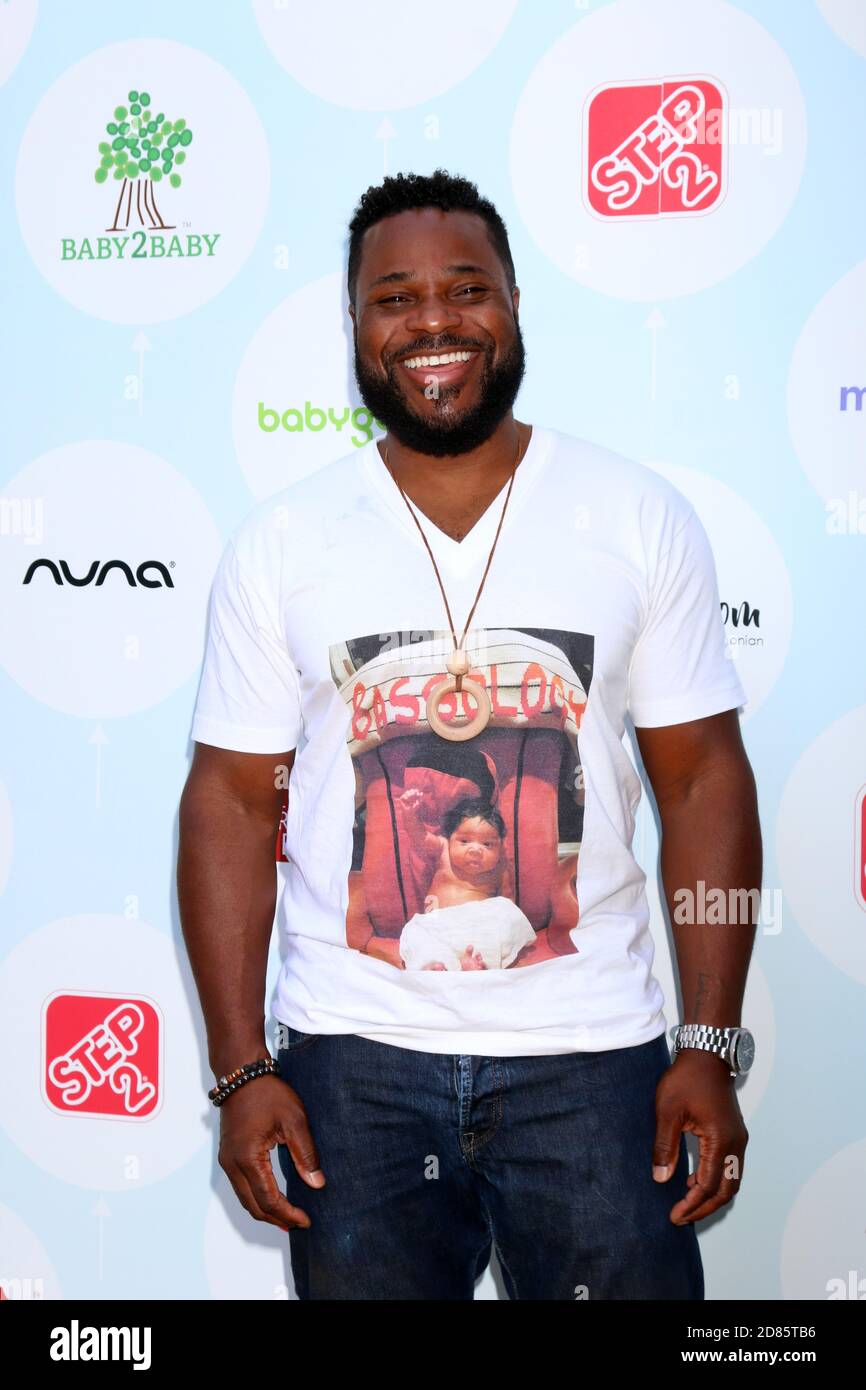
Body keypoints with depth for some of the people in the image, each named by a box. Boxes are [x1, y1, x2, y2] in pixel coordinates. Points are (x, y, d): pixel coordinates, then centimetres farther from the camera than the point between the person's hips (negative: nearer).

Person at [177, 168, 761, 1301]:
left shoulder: (641, 516, -1)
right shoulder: (278, 542, 0)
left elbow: (704, 782, 1)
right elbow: (232, 800, 1)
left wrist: (711, 1046, -4)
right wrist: (240, 1068, -4)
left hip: (593, 1056, 0)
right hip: (354, 1059, 1)